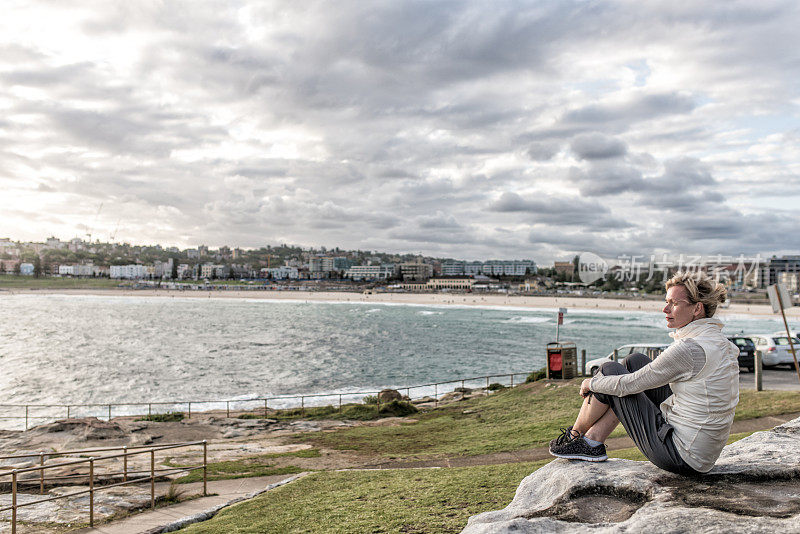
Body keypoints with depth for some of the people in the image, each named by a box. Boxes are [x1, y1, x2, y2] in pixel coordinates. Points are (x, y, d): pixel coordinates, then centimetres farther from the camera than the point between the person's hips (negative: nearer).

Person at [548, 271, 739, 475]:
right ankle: (592, 442, 15)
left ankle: (574, 435, 24)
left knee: (610, 370, 1)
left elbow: (628, 385, -17)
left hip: (682, 456, -9)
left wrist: (591, 383, 2)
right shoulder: (722, 343, 5)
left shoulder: (690, 348, -24)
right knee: (635, 362, 12)